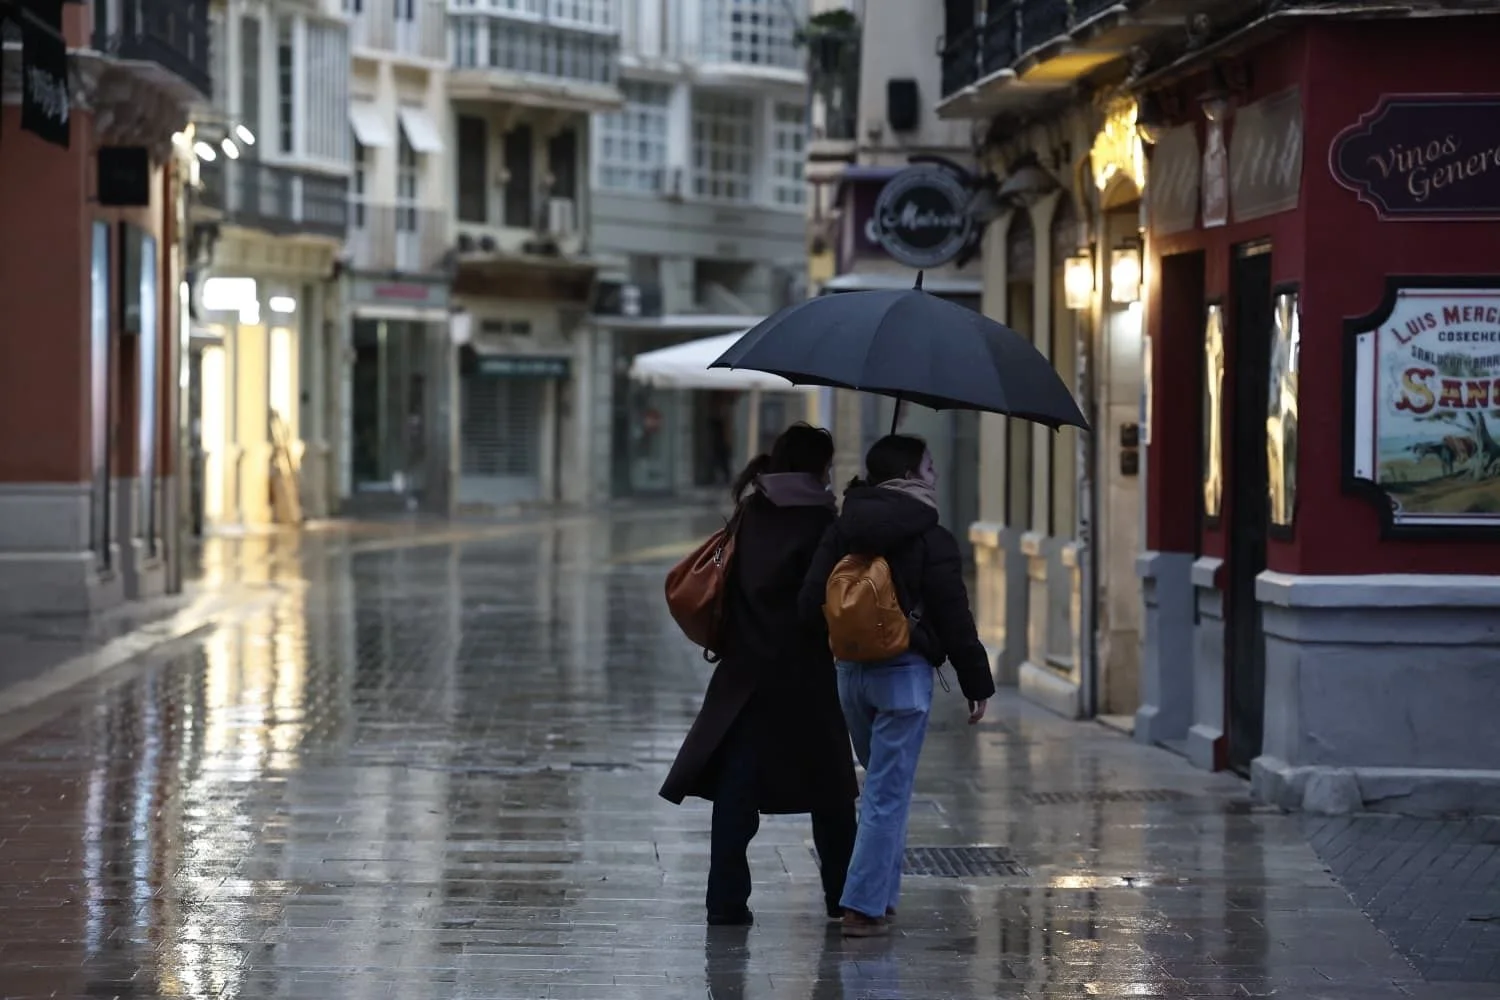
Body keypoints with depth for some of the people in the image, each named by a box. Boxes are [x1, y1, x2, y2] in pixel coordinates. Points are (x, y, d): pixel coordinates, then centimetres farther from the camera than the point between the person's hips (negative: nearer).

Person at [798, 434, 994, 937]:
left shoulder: (842, 531, 6)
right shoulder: (932, 541, -10)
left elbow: (810, 601, 3)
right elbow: (954, 618, -9)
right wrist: (977, 683, -1)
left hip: (850, 670, 6)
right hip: (904, 673, -6)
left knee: (882, 782, 20)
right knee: (889, 791, -3)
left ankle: (880, 898, 21)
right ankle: (865, 906, -7)